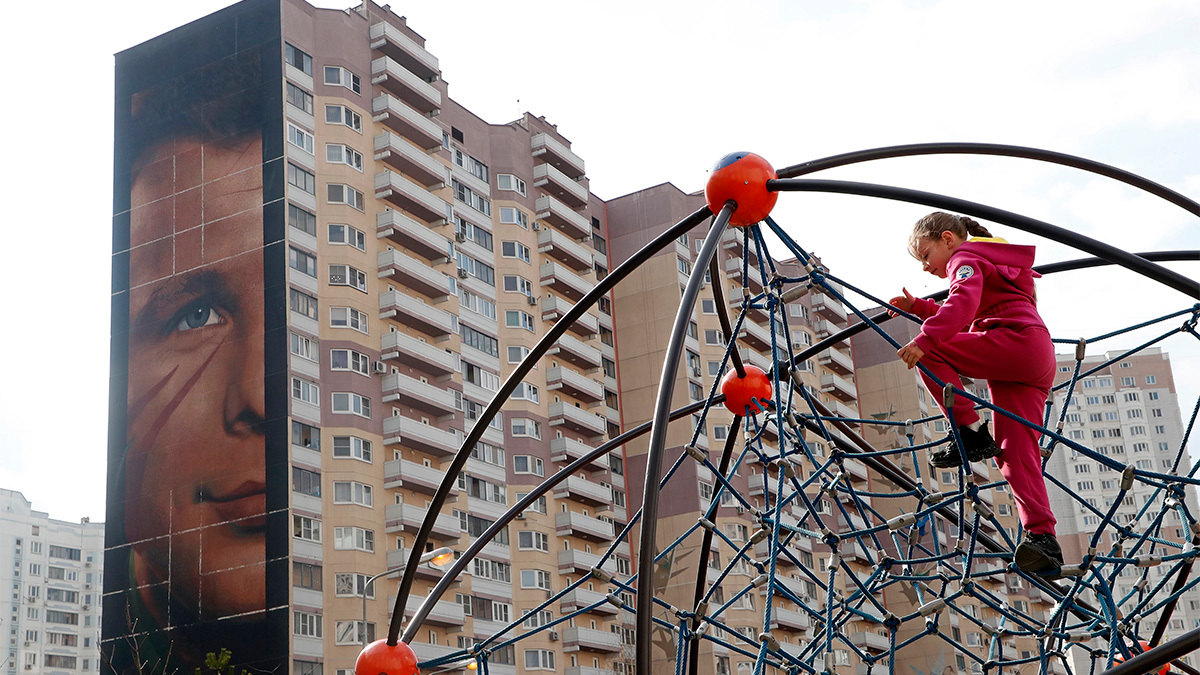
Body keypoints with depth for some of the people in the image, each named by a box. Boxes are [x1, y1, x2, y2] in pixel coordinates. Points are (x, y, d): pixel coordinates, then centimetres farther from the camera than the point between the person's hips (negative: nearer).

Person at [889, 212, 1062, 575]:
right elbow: (962, 320, 39)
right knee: (1017, 453, -1)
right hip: (1039, 359, 10)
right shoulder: (990, 263, 35)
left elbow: (963, 304, -18)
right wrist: (917, 307, 31)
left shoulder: (965, 258, 4)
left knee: (930, 352, -11)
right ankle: (1043, 539, -14)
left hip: (1016, 341, -10)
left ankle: (971, 433, -14)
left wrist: (924, 340, -29)